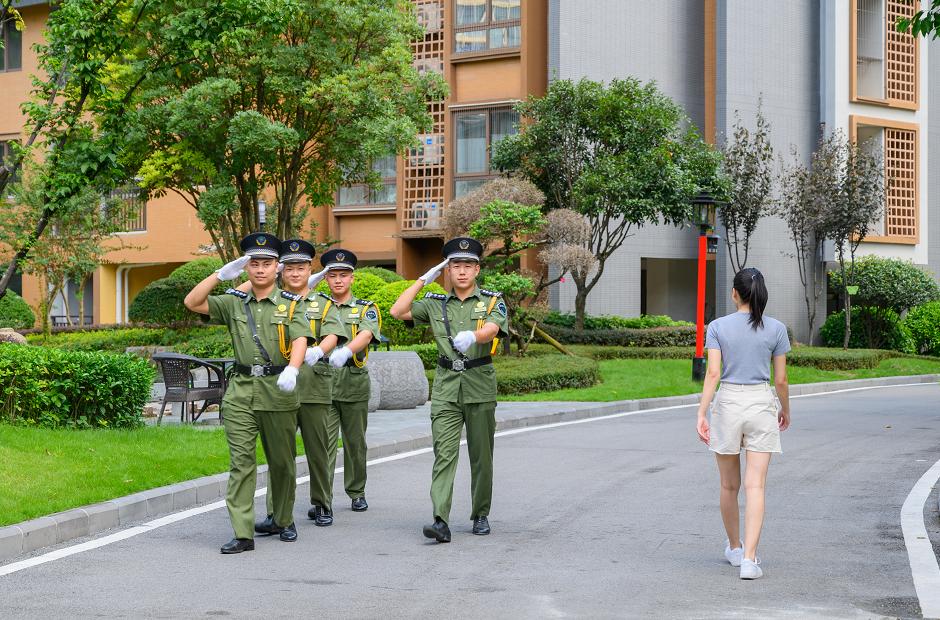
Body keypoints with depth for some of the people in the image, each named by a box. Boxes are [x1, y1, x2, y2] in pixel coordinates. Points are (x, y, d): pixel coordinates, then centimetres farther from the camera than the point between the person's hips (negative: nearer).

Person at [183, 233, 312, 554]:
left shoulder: (289, 304, 3)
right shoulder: (234, 303, 11)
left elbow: (300, 339, -13)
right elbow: (192, 302, 3)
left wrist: (291, 369, -32)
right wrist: (221, 275, -6)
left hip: (278, 391, -1)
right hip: (241, 391, 1)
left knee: (281, 461, 10)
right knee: (240, 461, -6)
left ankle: (284, 521, 28)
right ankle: (243, 533, -9)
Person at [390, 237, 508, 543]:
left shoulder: (492, 301, 3)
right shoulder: (436, 304, 11)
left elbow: (492, 329, -17)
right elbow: (398, 312, 2)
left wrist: (471, 336, -40)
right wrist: (423, 280, 3)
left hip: (480, 387, -1)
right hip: (445, 388, 1)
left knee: (481, 455, 8)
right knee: (444, 453, -11)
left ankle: (481, 515, 23)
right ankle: (441, 521, -20)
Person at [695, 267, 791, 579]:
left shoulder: (718, 327, -3)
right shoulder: (776, 329, -2)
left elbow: (713, 373, -11)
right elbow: (781, 380, 2)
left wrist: (701, 415, -10)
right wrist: (785, 411, 18)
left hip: (728, 403, 1)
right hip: (761, 403, 0)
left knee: (729, 486, 16)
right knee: (755, 486, -4)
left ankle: (735, 548, 33)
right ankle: (749, 559, -14)